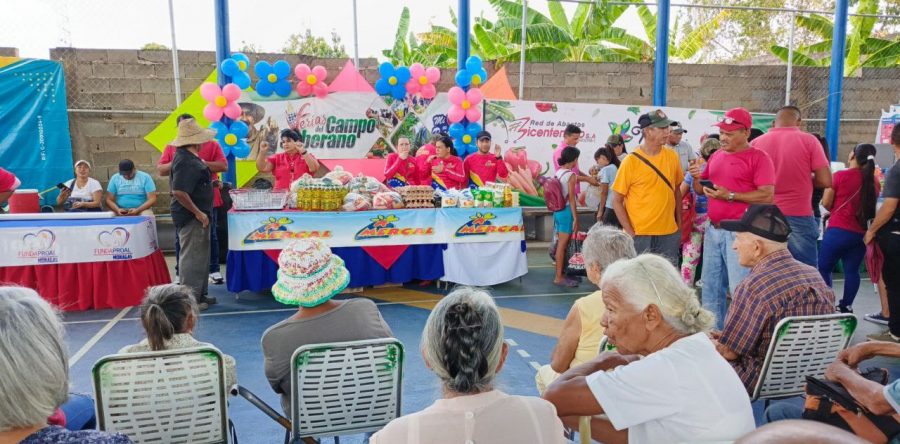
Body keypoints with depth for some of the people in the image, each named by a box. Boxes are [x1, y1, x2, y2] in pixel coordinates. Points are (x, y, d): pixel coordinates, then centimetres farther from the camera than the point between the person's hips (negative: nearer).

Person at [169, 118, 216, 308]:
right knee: (192, 257, -4)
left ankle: (199, 294, 27)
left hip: (196, 216, 11)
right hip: (192, 217, -11)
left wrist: (210, 184, 12)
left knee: (201, 256, 17)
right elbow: (178, 192, -28)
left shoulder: (188, 157, 12)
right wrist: (198, 213, -23)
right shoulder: (186, 162, -21)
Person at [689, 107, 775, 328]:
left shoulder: (758, 158, -6)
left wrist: (730, 196, -17)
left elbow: (767, 196, -13)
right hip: (713, 229, 7)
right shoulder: (716, 156, 15)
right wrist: (697, 178, -2)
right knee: (711, 287, 12)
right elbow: (700, 190, 19)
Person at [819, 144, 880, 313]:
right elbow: (870, 205, 17)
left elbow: (826, 203, -5)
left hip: (838, 230, -5)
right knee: (852, 271, 11)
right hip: (861, 233, 5)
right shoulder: (874, 182, 6)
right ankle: (846, 307, 15)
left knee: (823, 268, 4)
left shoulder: (840, 176, -9)